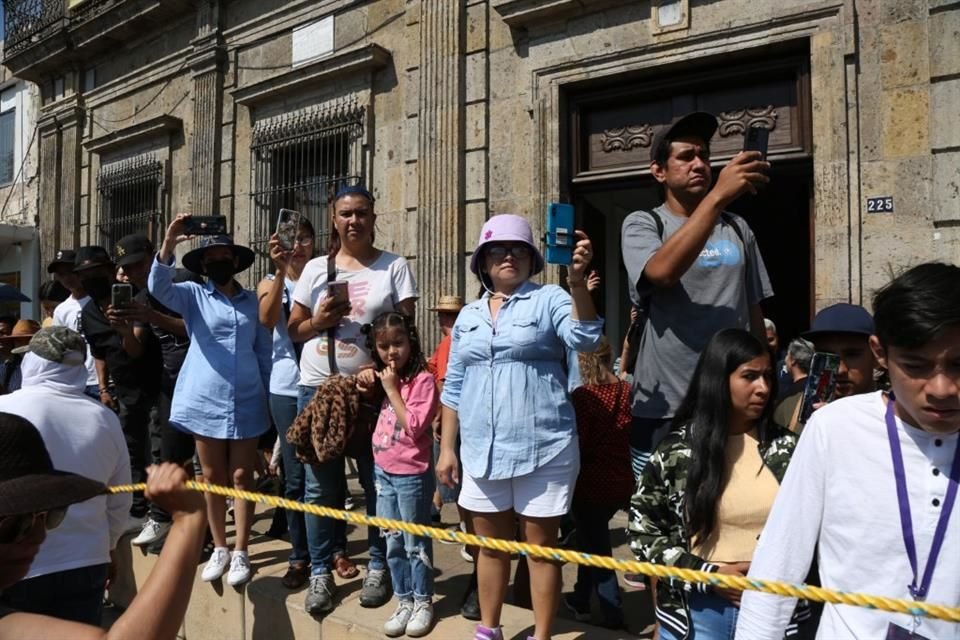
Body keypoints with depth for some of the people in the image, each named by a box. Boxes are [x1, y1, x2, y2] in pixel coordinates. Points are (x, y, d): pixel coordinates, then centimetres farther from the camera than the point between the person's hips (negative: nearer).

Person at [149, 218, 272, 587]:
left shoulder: (252, 300, 6)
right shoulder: (193, 295, 3)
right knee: (212, 477, 9)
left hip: (246, 402, 0)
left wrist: (271, 397, 7)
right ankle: (219, 549, 23)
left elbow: (263, 352, 9)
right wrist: (168, 245, -32)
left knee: (242, 477, 4)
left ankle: (240, 553, 14)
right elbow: (158, 288, -17)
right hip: (205, 401, 0)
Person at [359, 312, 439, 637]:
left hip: (411, 475, -7)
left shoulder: (423, 380, -17)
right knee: (393, 543, 15)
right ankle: (404, 601, 28)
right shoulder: (384, 377, 7)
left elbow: (413, 427, -24)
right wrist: (365, 380, 3)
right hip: (384, 472, 8)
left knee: (415, 543, 7)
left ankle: (423, 602, 22)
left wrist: (392, 388, -22)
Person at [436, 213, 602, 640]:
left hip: (543, 450, -4)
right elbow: (454, 389, 13)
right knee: (491, 545, 17)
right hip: (482, 452, 5)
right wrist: (447, 448, 10)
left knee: (541, 546, 7)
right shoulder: (468, 316, 12)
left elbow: (585, 339, -20)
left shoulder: (549, 299, -1)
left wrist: (577, 282, -32)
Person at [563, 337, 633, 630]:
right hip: (621, 481, 6)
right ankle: (581, 599, 35)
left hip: (591, 482, -6)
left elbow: (578, 443, -18)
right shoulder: (627, 391, -1)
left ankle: (612, 613, 14)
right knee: (593, 537, 23)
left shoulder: (583, 395, -16)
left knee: (596, 545, 8)